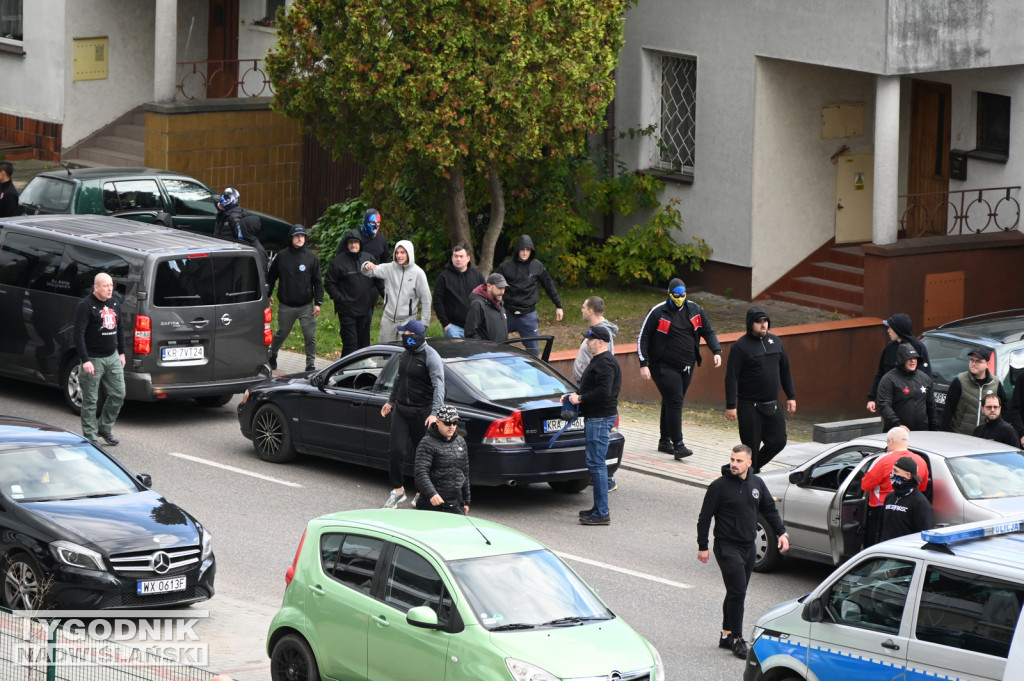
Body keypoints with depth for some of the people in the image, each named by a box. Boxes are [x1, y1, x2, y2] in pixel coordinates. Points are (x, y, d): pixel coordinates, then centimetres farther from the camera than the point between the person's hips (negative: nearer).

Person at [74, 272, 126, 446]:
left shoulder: (115, 303, 9)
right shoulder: (86, 306, -14)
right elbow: (79, 334, -18)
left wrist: (121, 352, 18)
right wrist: (85, 360, -23)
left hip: (112, 357, 7)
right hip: (93, 359, -7)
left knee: (118, 394, 7)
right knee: (90, 400, 0)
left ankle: (104, 427, 25)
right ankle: (90, 437, 8)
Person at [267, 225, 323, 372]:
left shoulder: (311, 257, 0)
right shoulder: (282, 256, 1)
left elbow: (318, 282, 2)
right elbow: (271, 277, 13)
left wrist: (318, 303, -4)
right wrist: (268, 295, 13)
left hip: (306, 306, 0)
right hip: (286, 306, 0)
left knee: (310, 336, -5)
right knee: (282, 333, 13)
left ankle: (311, 364, 6)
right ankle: (272, 355, 37)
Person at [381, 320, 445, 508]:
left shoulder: (431, 357, -15)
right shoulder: (406, 354, 9)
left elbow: (438, 386, -22)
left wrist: (434, 413, -31)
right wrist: (391, 400, 32)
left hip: (422, 412, -6)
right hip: (401, 411, 6)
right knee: (396, 450, -1)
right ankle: (397, 490, 13)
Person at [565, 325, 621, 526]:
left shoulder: (605, 363, -18)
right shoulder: (600, 361, 18)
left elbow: (603, 393, -26)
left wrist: (580, 398, -16)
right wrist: (574, 395, 13)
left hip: (600, 418, -11)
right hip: (595, 417, 11)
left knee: (596, 463, -11)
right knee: (597, 463, 16)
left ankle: (602, 513, -11)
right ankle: (599, 508, 23)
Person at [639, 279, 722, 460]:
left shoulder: (694, 310, 7)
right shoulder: (658, 312, -7)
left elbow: (708, 332, 15)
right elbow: (643, 338, -4)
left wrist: (717, 351, -1)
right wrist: (644, 364, -11)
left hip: (686, 367, 5)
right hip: (665, 367, -5)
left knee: (673, 403, 12)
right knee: (674, 403, -15)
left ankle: (664, 440, 24)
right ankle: (678, 445, -19)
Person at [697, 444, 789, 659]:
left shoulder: (757, 484, 6)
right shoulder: (719, 486, -11)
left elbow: (770, 510, 18)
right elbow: (704, 517, -7)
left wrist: (781, 533, 7)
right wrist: (702, 546, -8)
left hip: (749, 547, 6)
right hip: (728, 547, -6)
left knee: (736, 593, 13)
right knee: (737, 592, -12)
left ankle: (727, 635, 24)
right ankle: (736, 640, -7)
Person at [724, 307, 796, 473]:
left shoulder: (775, 342, 9)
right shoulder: (741, 346, -10)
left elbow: (785, 371, 17)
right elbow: (731, 377, -12)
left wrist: (791, 397, 14)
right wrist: (731, 406, -18)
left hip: (772, 405, 6)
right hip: (750, 406, -6)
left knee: (778, 441, 4)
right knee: (751, 446, -1)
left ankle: (755, 466, 26)